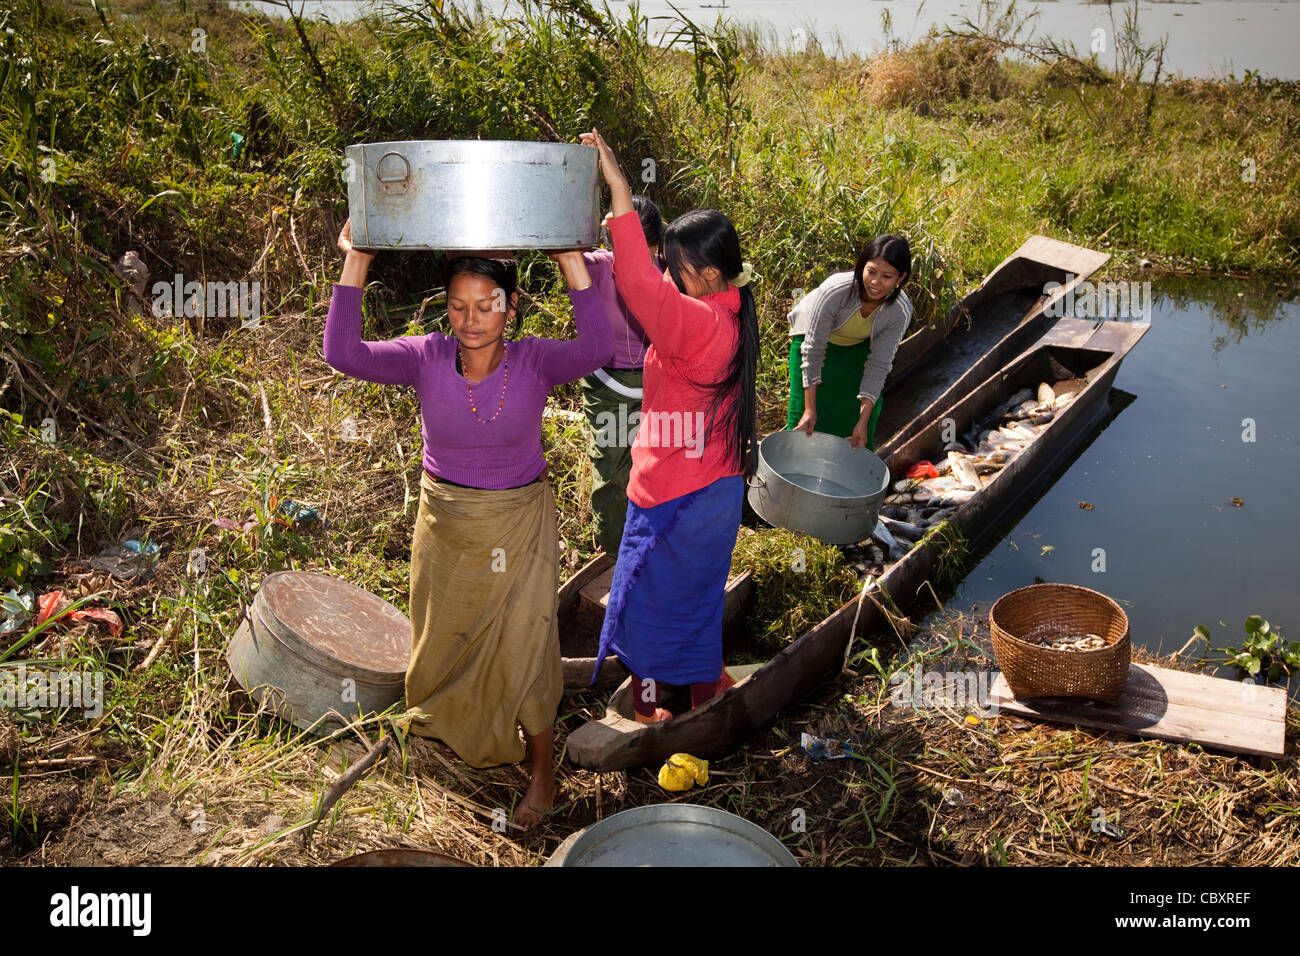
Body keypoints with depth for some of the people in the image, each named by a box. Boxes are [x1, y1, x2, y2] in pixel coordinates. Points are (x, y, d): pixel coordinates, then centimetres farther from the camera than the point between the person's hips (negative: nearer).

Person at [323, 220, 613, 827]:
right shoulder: (427, 358, -12)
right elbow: (344, 354, -24)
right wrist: (355, 262, -28)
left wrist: (572, 262, -36)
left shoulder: (534, 361, -16)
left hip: (519, 525, -2)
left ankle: (542, 766, 27)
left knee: (524, 641, 5)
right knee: (446, 634, 22)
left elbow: (597, 349, -35)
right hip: (445, 523, 3)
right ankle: (451, 725, 53)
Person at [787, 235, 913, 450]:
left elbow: (879, 365, -22)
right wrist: (810, 409, -26)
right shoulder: (834, 291, -38)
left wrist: (863, 422, -24)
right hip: (815, 338, -2)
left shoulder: (901, 310, -29)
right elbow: (812, 351, -30)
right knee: (807, 427, -4)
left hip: (857, 350, 3)